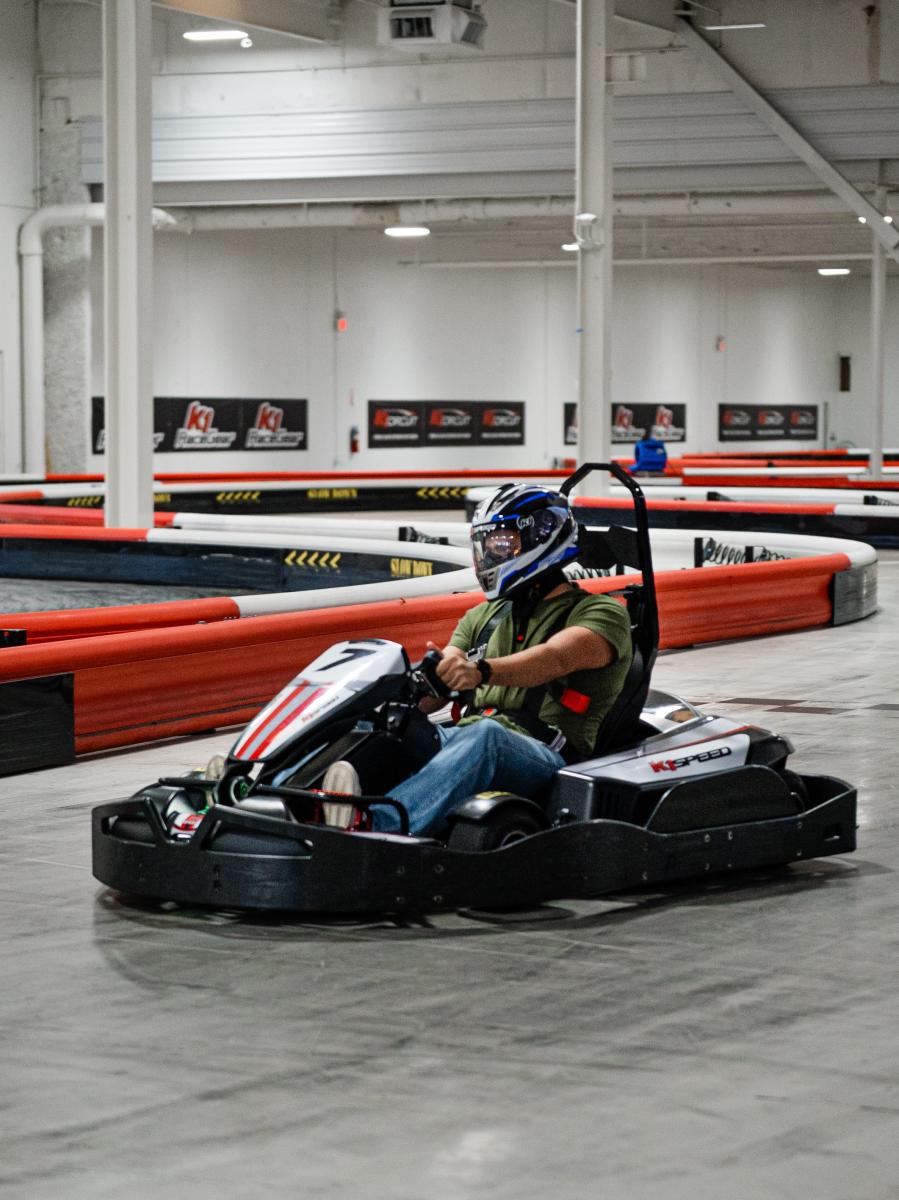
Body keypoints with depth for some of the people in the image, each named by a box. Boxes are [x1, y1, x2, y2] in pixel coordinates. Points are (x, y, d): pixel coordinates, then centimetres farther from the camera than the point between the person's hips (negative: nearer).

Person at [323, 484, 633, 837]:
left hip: (545, 756, -6)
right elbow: (432, 694, 14)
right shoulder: (483, 617, 26)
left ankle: (376, 824, -61)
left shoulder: (601, 613, 6)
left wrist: (481, 671, -36)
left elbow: (555, 659, -17)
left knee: (485, 734, -39)